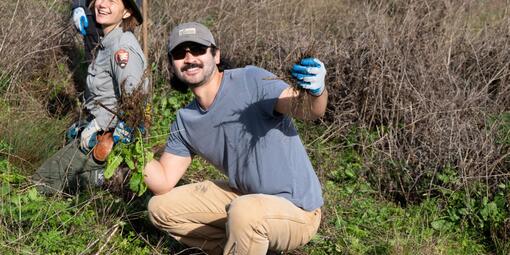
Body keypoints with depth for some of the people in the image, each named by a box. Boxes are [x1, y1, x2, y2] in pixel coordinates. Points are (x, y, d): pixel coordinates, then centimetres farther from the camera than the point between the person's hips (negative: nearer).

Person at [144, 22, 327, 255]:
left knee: (245, 211, -39)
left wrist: (315, 92, -57)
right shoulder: (185, 122, 2)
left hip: (296, 209, -7)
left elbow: (305, 109, -34)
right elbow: (163, 184, 3)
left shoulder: (251, 81, -19)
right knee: (160, 207, 5)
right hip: (243, 196, 7)